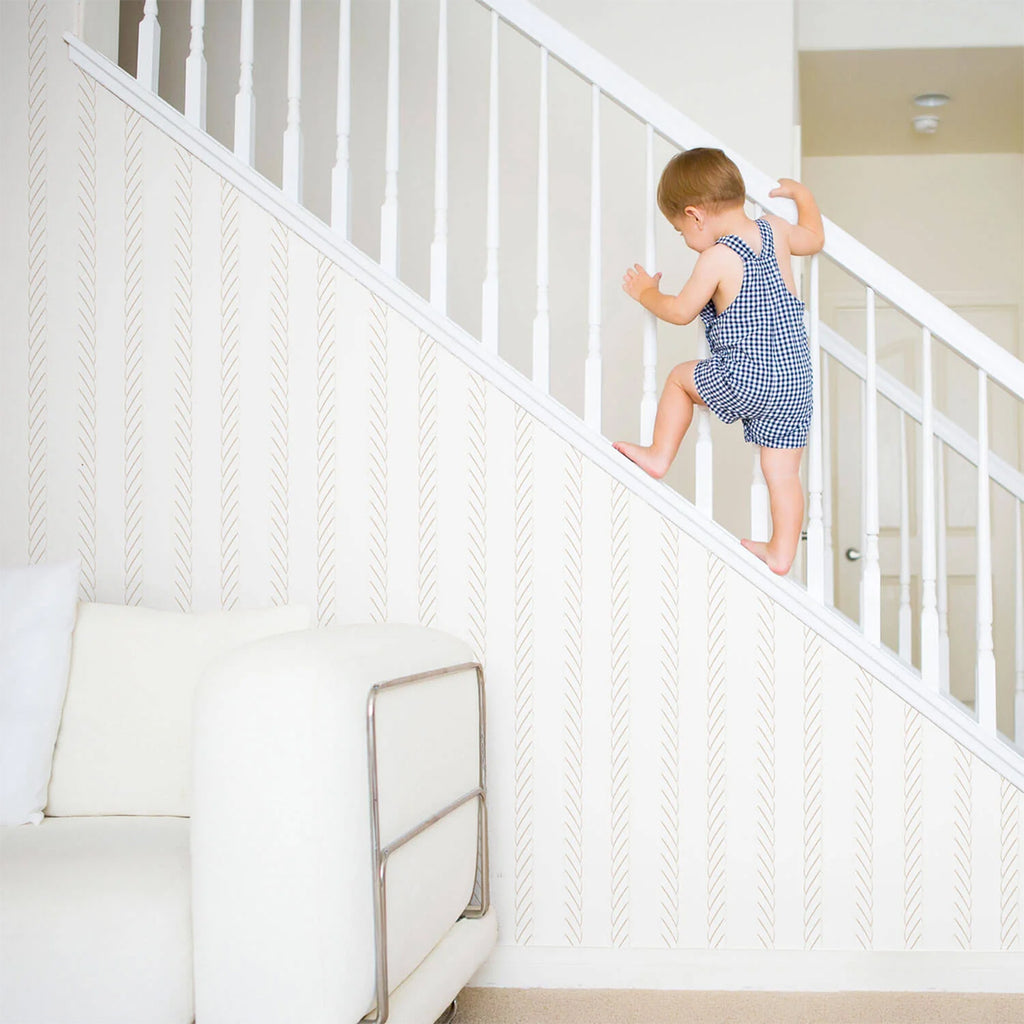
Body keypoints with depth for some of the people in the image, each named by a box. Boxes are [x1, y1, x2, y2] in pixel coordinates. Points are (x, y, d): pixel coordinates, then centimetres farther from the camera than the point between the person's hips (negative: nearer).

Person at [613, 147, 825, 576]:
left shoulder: (717, 258, -12)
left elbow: (679, 311, 0)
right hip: (796, 379, 7)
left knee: (681, 377, 19)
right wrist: (801, 194, 43)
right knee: (783, 472, 13)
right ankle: (781, 552, 20)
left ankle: (658, 455, 29)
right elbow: (814, 238, 28)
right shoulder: (775, 230, 6)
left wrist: (646, 292, 20)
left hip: (748, 380, -7)